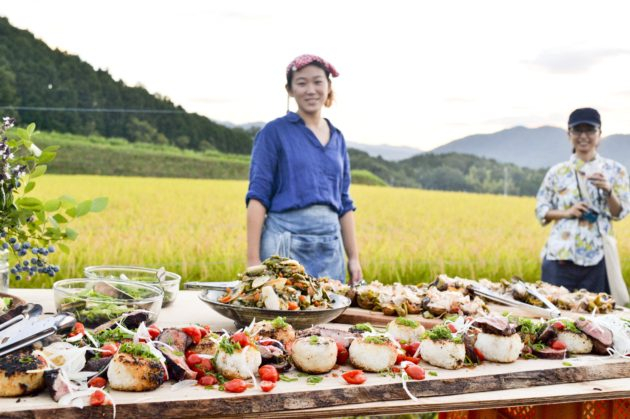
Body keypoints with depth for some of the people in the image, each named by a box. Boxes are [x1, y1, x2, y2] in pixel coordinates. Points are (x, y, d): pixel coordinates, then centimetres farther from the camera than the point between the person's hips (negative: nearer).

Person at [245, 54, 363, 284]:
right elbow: (258, 196, -5)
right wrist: (253, 260, -12)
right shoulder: (274, 132, 0)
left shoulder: (337, 138, 15)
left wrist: (354, 257, 12)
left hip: (330, 245, 5)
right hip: (286, 242, -5)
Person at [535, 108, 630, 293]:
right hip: (561, 254, 0)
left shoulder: (614, 170, 4)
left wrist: (608, 190, -16)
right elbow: (541, 210, 6)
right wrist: (567, 212, -11)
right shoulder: (557, 172, 4)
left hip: (596, 256, 0)